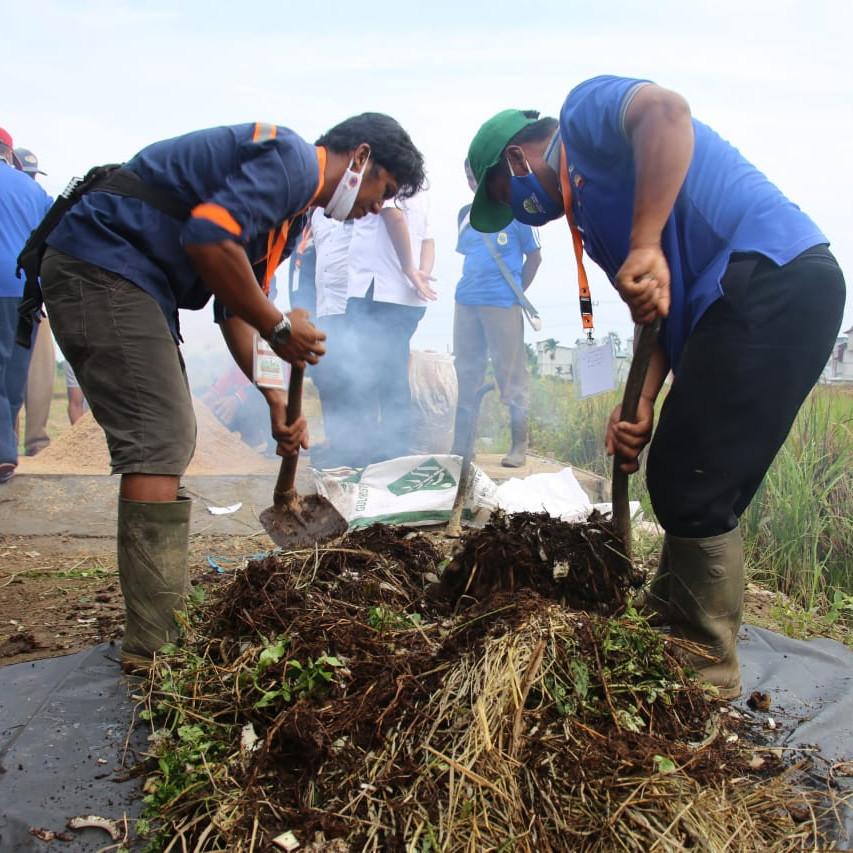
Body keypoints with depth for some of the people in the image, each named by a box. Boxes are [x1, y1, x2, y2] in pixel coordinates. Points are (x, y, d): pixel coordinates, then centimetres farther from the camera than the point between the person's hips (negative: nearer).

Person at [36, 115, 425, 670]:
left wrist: (275, 398, 9)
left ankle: (170, 605, 23)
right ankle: (155, 647, -8)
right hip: (102, 263, -11)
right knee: (159, 445, -13)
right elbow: (209, 238, -26)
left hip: (129, 280, 11)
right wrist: (279, 328, -15)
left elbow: (236, 306, 19)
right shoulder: (291, 158, -11)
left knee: (172, 442, 14)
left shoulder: (293, 210, 20)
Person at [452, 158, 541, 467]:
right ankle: (460, 445, 15)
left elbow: (534, 257, 2)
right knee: (466, 374, 8)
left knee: (511, 374, -2)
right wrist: (471, 286, 13)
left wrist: (516, 293, 1)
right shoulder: (465, 214, 15)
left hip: (502, 304, -5)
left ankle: (519, 446, 6)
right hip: (466, 302, 6)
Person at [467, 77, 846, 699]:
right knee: (679, 483, 15)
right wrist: (641, 405, 4)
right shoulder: (588, 209, 27)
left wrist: (644, 247, -26)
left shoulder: (585, 111, 4)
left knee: (696, 496, -7)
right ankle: (665, 628, 30)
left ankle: (707, 683, 7)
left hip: (771, 279, -10)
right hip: (743, 299, 10)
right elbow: (661, 313, 17)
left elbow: (666, 112, -21)